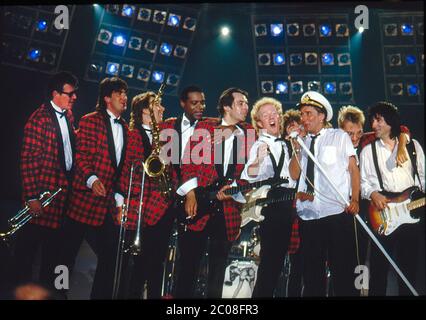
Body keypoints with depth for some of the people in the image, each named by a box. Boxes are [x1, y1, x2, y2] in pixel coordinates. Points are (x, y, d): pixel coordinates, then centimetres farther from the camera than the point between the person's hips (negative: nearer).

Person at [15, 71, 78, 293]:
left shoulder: (68, 114, 11)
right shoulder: (39, 118, -14)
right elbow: (28, 160, -16)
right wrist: (31, 197, -18)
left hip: (64, 188, 8)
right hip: (43, 191, -8)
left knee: (54, 242, 16)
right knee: (29, 242, 1)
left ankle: (47, 284, 29)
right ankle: (21, 285, 14)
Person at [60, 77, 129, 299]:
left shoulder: (126, 128, 16)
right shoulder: (90, 121, -2)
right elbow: (80, 155, -9)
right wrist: (92, 179, -24)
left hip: (110, 203, 5)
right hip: (85, 198, -5)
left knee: (110, 256, 3)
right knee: (68, 251, 3)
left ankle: (100, 295, 14)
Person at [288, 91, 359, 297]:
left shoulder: (339, 136, 8)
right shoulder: (302, 141, 16)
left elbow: (353, 168, 4)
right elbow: (294, 174, 7)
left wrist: (355, 199, -7)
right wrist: (296, 147, -3)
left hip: (338, 212, -3)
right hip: (308, 215, 3)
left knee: (343, 270, -2)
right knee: (312, 272, 8)